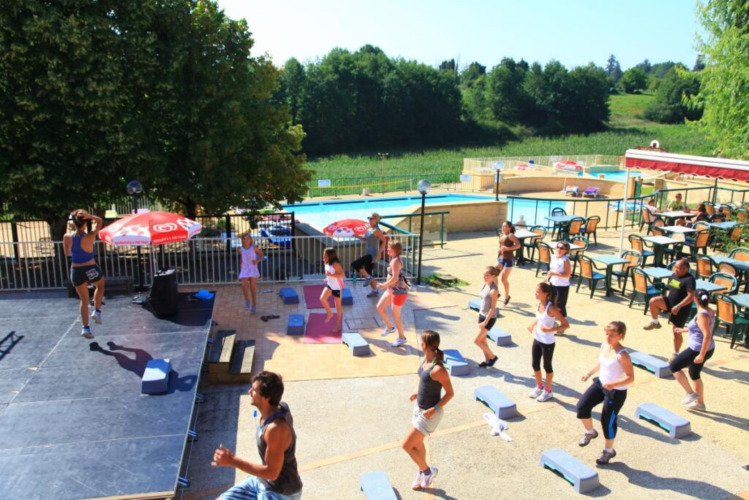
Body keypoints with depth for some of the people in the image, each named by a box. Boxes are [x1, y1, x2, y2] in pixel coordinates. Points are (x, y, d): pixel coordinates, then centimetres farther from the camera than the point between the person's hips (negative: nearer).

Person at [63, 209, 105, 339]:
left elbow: (67, 253, 10)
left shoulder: (67, 237, -7)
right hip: (91, 269, -3)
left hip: (76, 271, 3)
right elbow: (99, 221, -1)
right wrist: (88, 216, -17)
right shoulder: (90, 236, -15)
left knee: (84, 299, 15)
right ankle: (97, 312, 21)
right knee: (100, 285, 31)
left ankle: (85, 328, 11)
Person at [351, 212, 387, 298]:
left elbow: (384, 241, -19)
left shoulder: (377, 230, -15)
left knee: (355, 264, -17)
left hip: (373, 254, -9)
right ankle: (374, 290, 27)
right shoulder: (369, 229, 10)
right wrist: (356, 236, 10)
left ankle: (368, 277, -2)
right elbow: (365, 239, 23)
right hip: (369, 254, 9)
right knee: (368, 273, 15)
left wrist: (379, 252, -25)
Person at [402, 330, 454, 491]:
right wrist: (419, 393, 13)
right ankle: (422, 475, 45)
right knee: (417, 444, 23)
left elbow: (450, 393, -21)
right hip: (419, 407, 8)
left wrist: (434, 409, -25)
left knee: (407, 445, 0)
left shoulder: (438, 369, -31)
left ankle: (428, 471, 24)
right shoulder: (427, 359, -5)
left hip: (429, 414, -8)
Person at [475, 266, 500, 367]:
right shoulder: (485, 285, 0)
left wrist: (485, 322, -20)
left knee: (477, 341, -2)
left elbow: (493, 308, -21)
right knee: (483, 340, 16)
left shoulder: (494, 290, -24)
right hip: (482, 315, 8)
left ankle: (492, 357, 17)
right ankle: (487, 360, 31)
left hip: (489, 318, -8)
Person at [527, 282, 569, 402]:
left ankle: (548, 391, 30)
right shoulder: (538, 304, -3)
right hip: (537, 339, 7)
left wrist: (550, 330, -30)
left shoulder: (551, 308, -25)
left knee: (547, 366, 11)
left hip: (548, 342, -7)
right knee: (534, 364, 16)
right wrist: (533, 324, 0)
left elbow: (566, 325, -23)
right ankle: (539, 387, 38)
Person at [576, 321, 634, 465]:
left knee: (607, 420, 6)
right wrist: (589, 373, 6)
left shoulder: (622, 355, -25)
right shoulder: (604, 346, -2)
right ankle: (590, 432, 24)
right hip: (600, 383, 7)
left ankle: (609, 451, 30)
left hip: (616, 392, -7)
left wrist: (613, 384, -34)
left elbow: (631, 377, -23)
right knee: (582, 406, -5)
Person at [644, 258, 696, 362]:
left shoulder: (689, 279, -20)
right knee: (653, 301, -21)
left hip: (682, 308, -7)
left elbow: (691, 296, -27)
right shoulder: (673, 276, 4)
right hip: (670, 302, 7)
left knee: (677, 332, 3)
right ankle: (654, 322, 0)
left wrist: (678, 306, -30)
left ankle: (675, 354, 21)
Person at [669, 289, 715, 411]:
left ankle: (690, 393, 10)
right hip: (707, 349, 10)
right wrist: (684, 330, 31)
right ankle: (700, 403, 36)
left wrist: (701, 355, -29)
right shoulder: (708, 311, 4)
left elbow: (707, 335, -31)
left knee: (674, 367, 4)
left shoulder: (702, 315, -24)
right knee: (694, 375, 24)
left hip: (698, 350, -9)